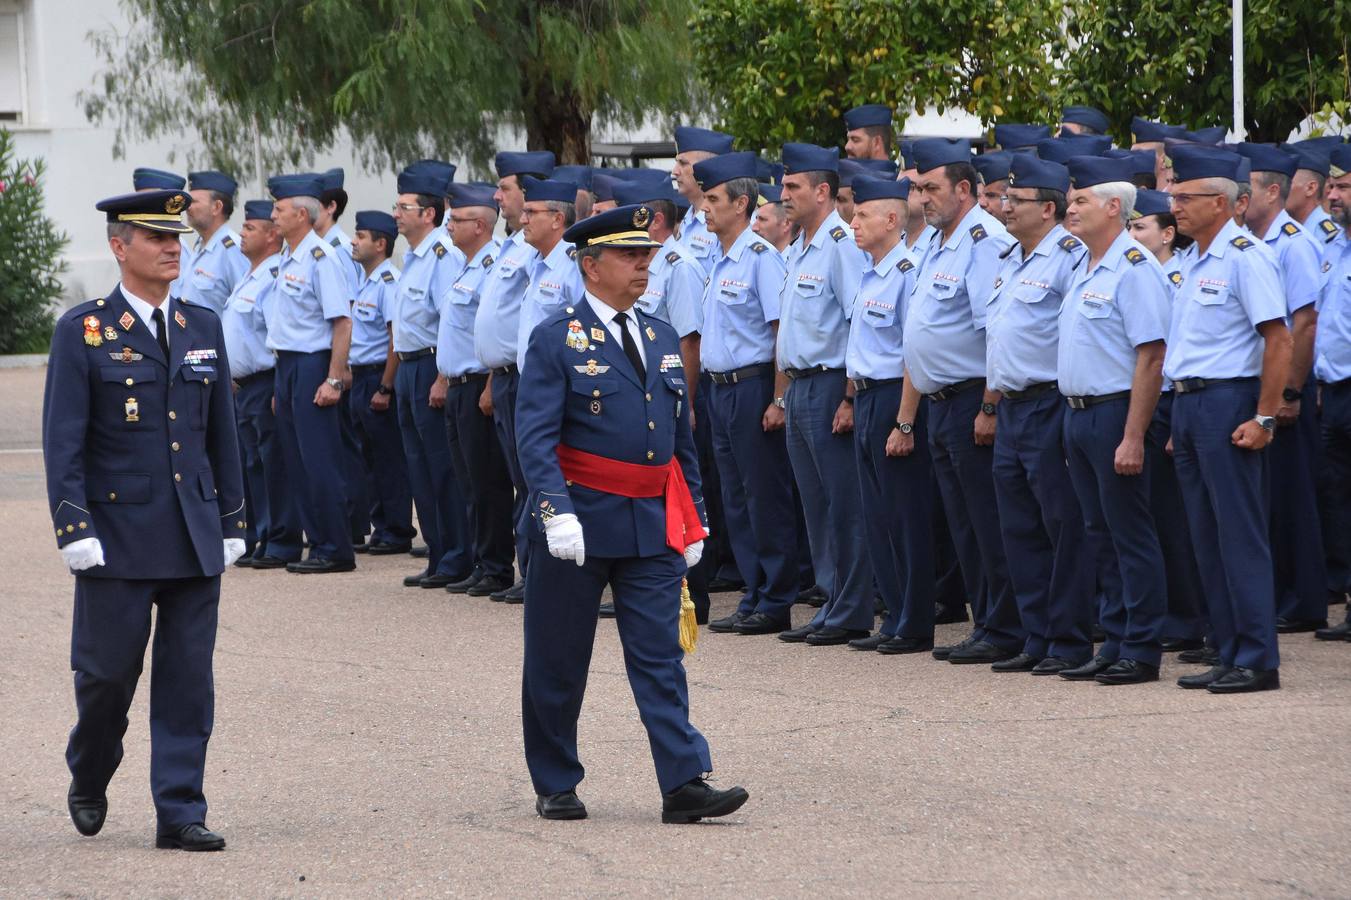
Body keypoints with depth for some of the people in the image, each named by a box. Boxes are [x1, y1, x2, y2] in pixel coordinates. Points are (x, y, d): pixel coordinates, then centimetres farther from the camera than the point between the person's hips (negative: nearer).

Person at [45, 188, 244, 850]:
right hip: (118, 537, -4)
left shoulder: (203, 328, 10)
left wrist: (232, 521, 12)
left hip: (194, 540, 4)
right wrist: (75, 529, -13)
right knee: (108, 672, 3)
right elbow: (62, 441, -7)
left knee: (188, 679, 2)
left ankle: (180, 814, 6)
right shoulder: (82, 332, -3)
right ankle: (88, 782, 28)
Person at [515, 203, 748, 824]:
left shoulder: (662, 339, 12)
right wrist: (557, 513, -25)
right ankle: (555, 787, 17)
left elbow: (682, 440, 18)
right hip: (581, 522, -4)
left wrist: (693, 523, 15)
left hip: (653, 525, 4)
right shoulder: (556, 340, -6)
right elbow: (535, 436, -14)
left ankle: (684, 784, -7)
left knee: (659, 656, -2)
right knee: (558, 661, 6)